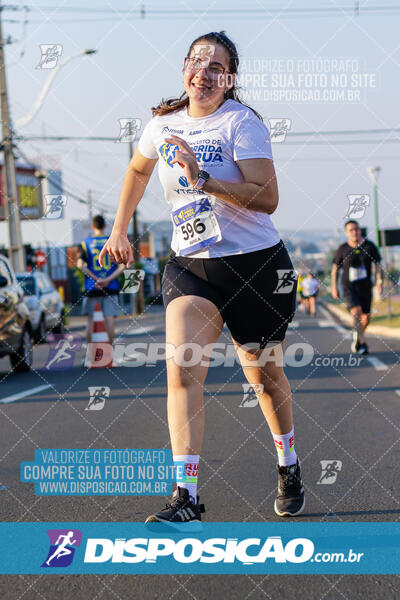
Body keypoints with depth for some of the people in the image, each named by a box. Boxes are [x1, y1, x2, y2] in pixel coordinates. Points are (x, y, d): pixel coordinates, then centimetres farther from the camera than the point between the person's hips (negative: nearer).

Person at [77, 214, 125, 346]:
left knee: (90, 318, 7)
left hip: (91, 287, 0)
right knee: (109, 317, 1)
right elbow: (123, 264, -7)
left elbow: (80, 264, -10)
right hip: (111, 287, 0)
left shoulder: (86, 243, 2)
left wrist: (96, 279, -11)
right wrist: (108, 280, -10)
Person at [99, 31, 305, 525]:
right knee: (181, 369, -16)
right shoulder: (162, 124, 4)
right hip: (189, 264, 3)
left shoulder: (241, 122, -11)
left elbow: (267, 198, -21)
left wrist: (203, 179, -30)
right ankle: (186, 497, -16)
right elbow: (137, 170, 25)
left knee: (263, 374, 10)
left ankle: (289, 466, 36)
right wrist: (119, 231, 23)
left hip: (256, 264, -3)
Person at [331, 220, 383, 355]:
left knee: (366, 317, 6)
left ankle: (357, 338, 34)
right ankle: (362, 342, -17)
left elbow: (378, 264, 0)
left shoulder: (369, 246, -2)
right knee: (357, 312, -23)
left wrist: (379, 280, -14)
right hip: (349, 287, -2)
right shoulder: (342, 249, -4)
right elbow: (335, 269, 7)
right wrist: (334, 287, 4)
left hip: (365, 287, 2)